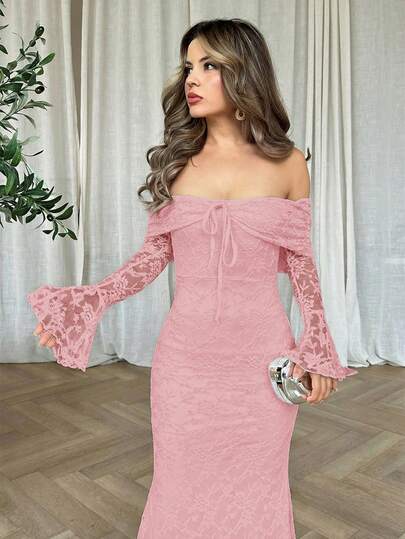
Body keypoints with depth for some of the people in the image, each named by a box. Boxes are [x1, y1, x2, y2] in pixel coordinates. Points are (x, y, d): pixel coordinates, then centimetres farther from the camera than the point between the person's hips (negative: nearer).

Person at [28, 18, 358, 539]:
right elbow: (154, 253, 3)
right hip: (186, 354, 1)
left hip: (262, 355, -1)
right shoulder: (175, 158, 2)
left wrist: (317, 349, 2)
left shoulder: (287, 162, -1)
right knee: (183, 484, 13)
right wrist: (88, 301, -8)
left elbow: (300, 261, 4)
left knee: (255, 486, 13)